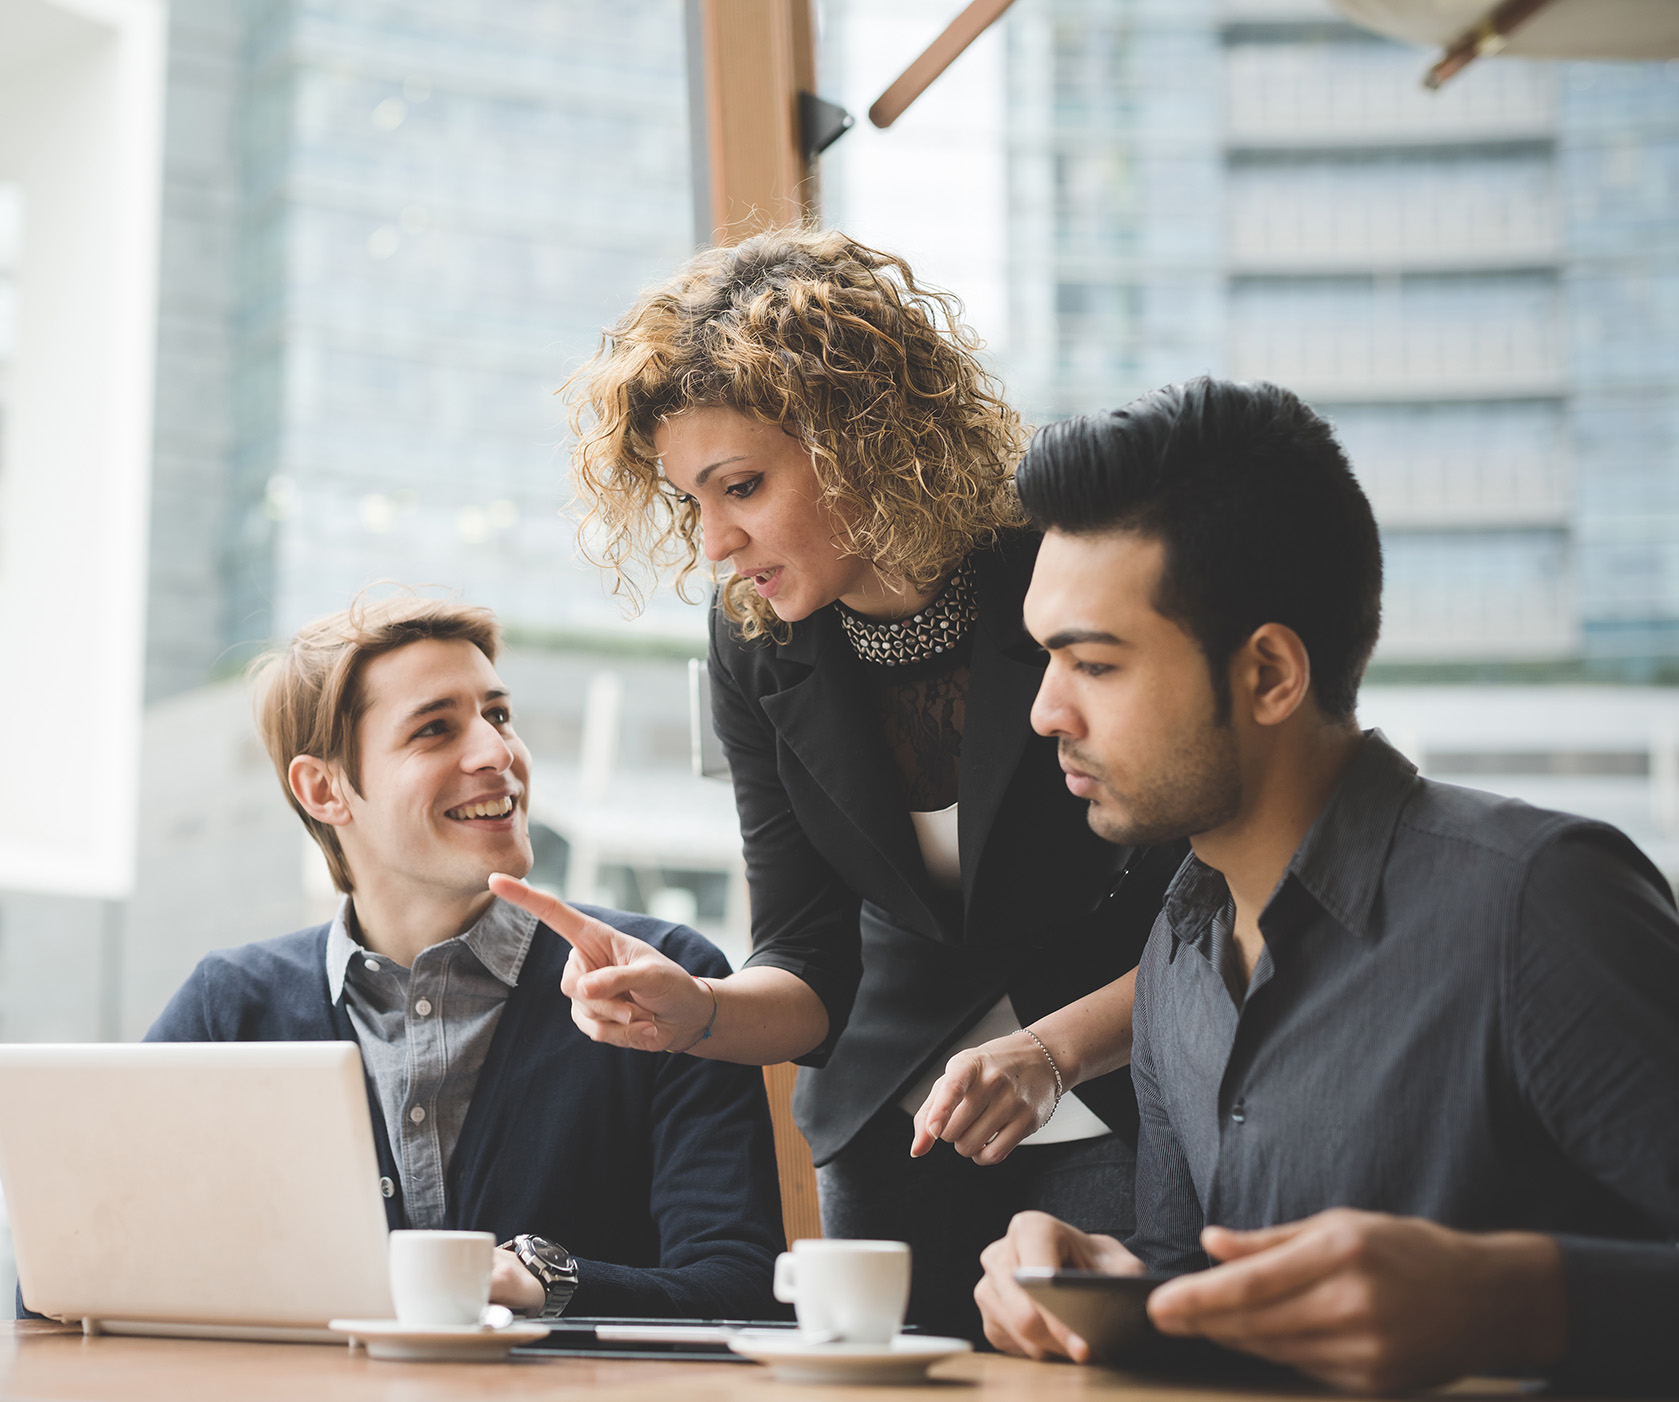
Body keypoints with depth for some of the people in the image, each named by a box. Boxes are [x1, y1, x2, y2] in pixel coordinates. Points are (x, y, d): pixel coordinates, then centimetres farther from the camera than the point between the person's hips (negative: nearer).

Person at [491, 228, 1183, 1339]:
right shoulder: (757, 646, -7)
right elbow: (811, 967, -5)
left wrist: (1046, 1052, -31)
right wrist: (697, 1012, -26)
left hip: (1122, 1118, -3)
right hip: (893, 1133, 4)